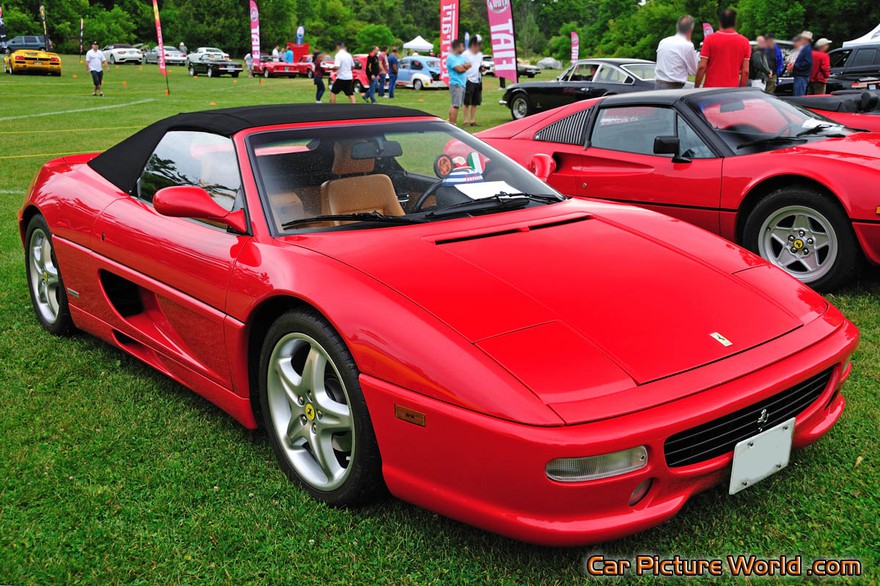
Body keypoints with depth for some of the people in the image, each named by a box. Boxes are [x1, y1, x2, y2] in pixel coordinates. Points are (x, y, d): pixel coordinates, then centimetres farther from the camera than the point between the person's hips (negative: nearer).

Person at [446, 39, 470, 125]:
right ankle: (453, 124, -12)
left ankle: (450, 122, 18)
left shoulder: (461, 57, 17)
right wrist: (465, 67, 1)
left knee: (454, 104, 12)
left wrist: (463, 66, -9)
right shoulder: (451, 58, -11)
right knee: (456, 105, -12)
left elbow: (469, 65, 10)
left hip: (462, 83, 9)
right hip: (456, 84, -9)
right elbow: (459, 69, -19)